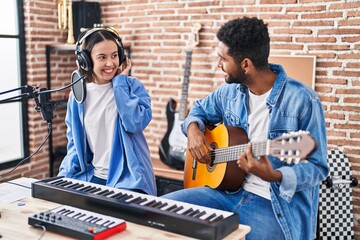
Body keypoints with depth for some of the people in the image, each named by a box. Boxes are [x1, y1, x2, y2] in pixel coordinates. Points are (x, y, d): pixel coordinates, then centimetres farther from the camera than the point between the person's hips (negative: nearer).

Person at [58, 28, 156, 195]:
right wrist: (65, 175, -4)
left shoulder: (132, 86, -3)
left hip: (129, 179, -3)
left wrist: (119, 81, -13)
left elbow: (136, 123, -21)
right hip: (92, 177, 4)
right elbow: (75, 142, 12)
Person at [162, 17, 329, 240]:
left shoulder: (302, 100, -16)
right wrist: (193, 129, 0)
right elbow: (200, 109, 24)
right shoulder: (231, 91, 4)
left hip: (277, 203, -5)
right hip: (228, 190, 6)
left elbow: (317, 167, -13)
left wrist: (273, 176, -32)